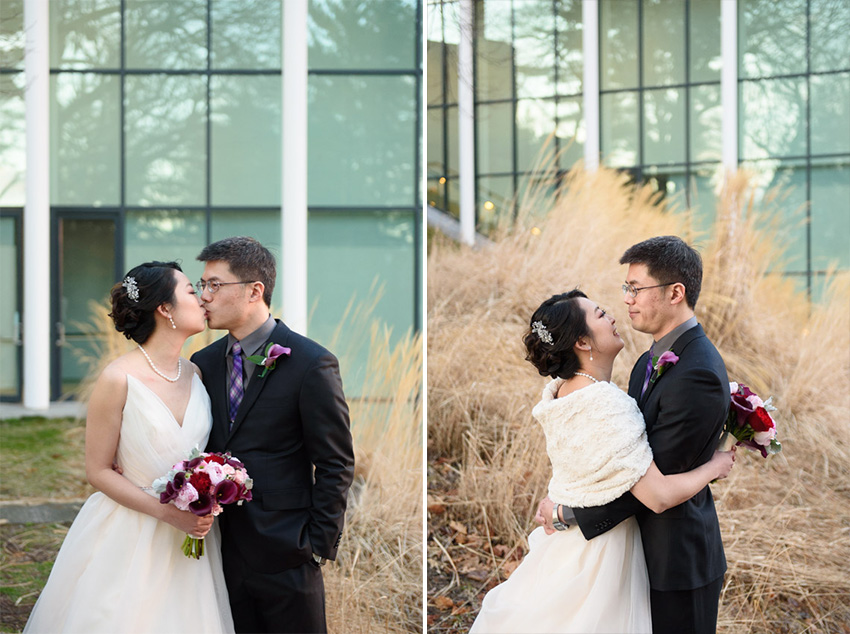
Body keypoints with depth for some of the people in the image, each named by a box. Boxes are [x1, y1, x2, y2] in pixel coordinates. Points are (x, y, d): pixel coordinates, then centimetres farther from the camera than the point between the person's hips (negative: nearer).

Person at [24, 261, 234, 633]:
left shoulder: (195, 374, 3)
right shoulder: (119, 379, -15)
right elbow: (98, 470, -10)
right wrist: (168, 512, -17)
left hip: (189, 534, 5)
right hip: (130, 536, -5)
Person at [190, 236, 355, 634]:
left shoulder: (311, 364, -10)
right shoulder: (204, 362, 8)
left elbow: (336, 465, -8)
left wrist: (319, 545, -10)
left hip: (285, 556, -5)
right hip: (223, 552, 5)